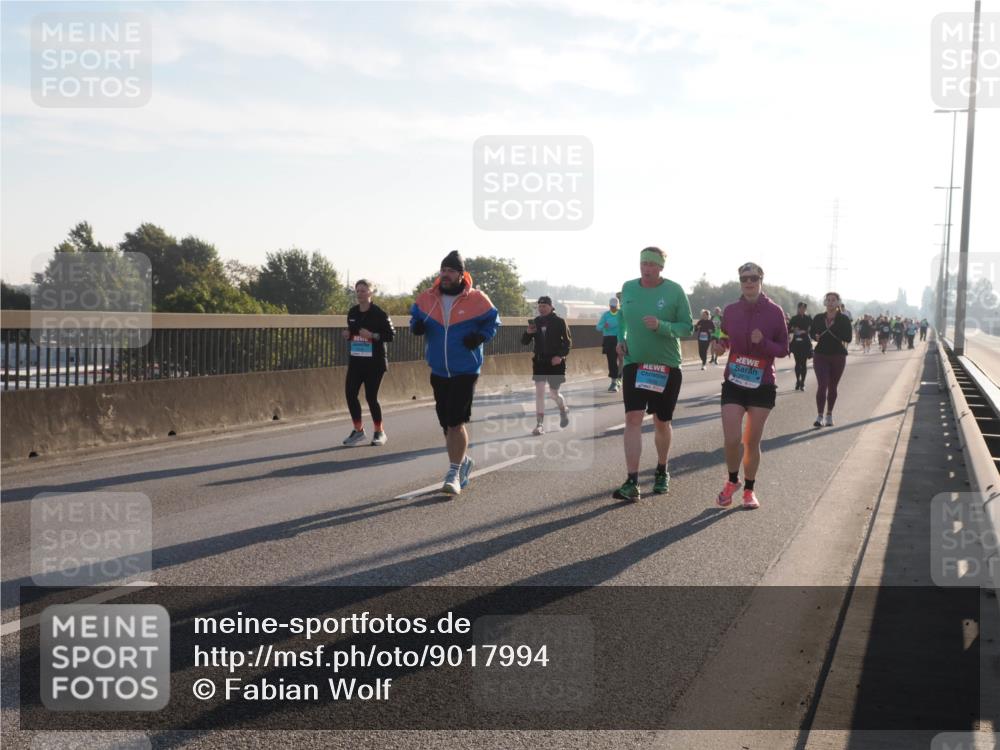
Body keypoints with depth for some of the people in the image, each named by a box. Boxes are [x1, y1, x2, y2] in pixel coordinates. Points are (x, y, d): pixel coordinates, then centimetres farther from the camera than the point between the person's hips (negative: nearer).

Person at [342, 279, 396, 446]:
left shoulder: (379, 313, -9)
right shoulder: (352, 312, 8)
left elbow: (391, 335, -10)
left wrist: (372, 335, -22)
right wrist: (347, 334, -1)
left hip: (374, 362, -5)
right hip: (355, 361, 6)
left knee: (371, 397, -3)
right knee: (350, 394, -2)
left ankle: (379, 432, 18)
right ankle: (358, 431, 15)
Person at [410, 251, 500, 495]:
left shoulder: (477, 300, -7)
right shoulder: (426, 298, 2)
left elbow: (493, 321, 4)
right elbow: (416, 316, 17)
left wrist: (480, 337, -14)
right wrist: (417, 326, -6)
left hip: (466, 371, -5)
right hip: (438, 371, 5)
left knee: (455, 422, -11)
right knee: (447, 423, 13)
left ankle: (454, 474, -4)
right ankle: (463, 460, 36)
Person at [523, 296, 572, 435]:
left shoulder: (559, 322, -4)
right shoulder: (535, 322, 4)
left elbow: (567, 342, -4)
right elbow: (524, 342, 6)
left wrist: (561, 356, -18)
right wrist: (528, 333, -15)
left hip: (555, 362, -2)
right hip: (539, 361, 3)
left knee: (553, 393, 5)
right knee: (539, 391, -8)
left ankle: (563, 410, 38)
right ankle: (540, 423, -6)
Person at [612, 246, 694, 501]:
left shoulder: (674, 291, -7)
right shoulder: (628, 288, 3)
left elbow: (687, 326, -7)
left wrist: (661, 326, -24)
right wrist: (621, 338, 3)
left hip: (666, 366, -2)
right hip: (634, 363, 2)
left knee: (661, 422, 11)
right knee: (633, 418, -12)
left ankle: (662, 472, 35)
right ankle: (631, 484, -15)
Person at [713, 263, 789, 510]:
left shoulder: (774, 312, -5)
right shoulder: (731, 311, 1)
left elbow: (783, 350, -1)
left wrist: (763, 343, -20)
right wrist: (720, 346, -7)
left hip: (762, 385, -1)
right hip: (734, 383, 1)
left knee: (752, 442, 6)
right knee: (731, 440, -9)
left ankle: (749, 489, 25)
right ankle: (732, 481, 19)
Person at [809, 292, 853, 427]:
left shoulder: (844, 319, -3)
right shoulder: (818, 318, 3)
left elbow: (848, 338, -9)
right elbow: (811, 332, 15)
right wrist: (816, 336, -8)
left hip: (838, 356, 0)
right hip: (820, 355, 0)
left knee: (832, 386, 10)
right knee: (822, 385, -12)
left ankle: (829, 415, 24)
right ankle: (819, 416, -11)